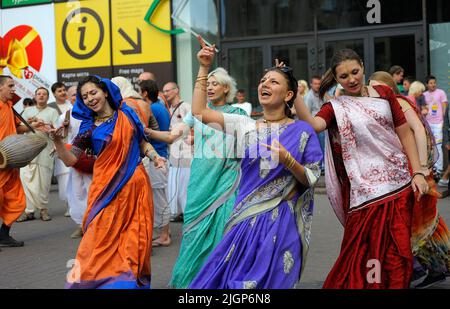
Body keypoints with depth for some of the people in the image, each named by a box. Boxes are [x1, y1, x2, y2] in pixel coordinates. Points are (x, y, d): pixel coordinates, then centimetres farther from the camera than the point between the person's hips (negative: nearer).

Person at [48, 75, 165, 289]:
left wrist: (155, 157, -1)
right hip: (107, 188, -2)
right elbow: (70, 160, -4)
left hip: (136, 184, 2)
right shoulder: (88, 127, 1)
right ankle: (104, 279, 8)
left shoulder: (127, 114, 6)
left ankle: (130, 279, 14)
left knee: (134, 236, 3)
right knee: (105, 238, -5)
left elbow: (142, 142, 16)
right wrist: (57, 141, -19)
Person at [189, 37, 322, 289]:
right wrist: (204, 69, 0)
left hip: (282, 223, -3)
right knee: (227, 277, 3)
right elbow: (199, 111, 1)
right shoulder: (246, 126, 6)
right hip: (247, 220, 3)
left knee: (269, 281, -1)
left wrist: (288, 160, -19)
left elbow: (312, 180, -1)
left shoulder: (302, 131, -2)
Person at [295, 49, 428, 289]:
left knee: (397, 251, 7)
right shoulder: (335, 107, 0)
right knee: (363, 252, -1)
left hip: (399, 183, 3)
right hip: (365, 189, -2)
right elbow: (313, 125, -22)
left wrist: (417, 172, 1)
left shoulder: (383, 93, 7)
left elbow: (405, 134, 8)